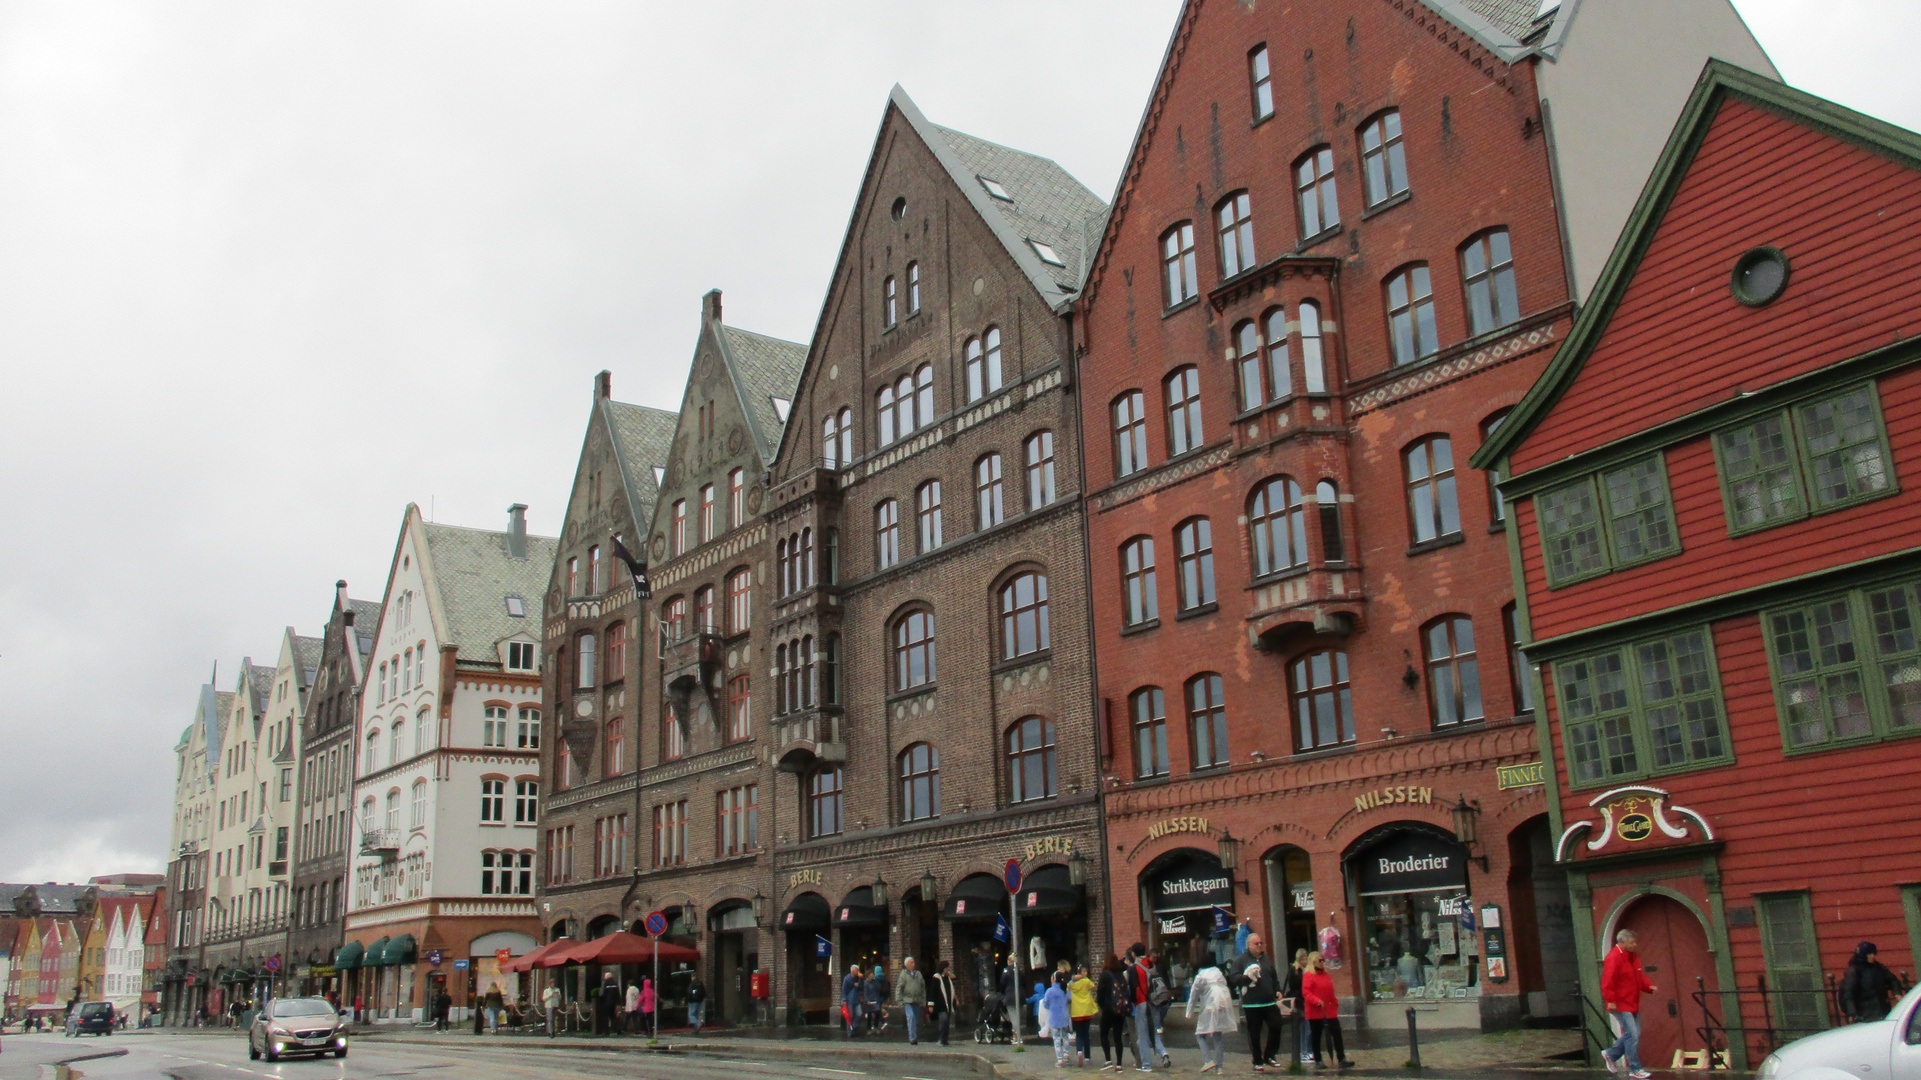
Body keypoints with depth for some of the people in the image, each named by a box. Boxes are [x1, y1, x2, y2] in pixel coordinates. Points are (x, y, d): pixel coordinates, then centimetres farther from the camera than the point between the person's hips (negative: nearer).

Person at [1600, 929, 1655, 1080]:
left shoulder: (1632, 956, 13)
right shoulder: (1613, 958, -18)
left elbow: (1639, 977, 22)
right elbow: (1607, 982, -21)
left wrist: (1649, 987, 5)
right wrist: (1611, 1000, -23)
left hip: (1632, 1004, 9)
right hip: (1620, 1004, -9)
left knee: (1633, 1034, 12)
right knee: (1632, 1034, -10)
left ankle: (1610, 1054, 28)